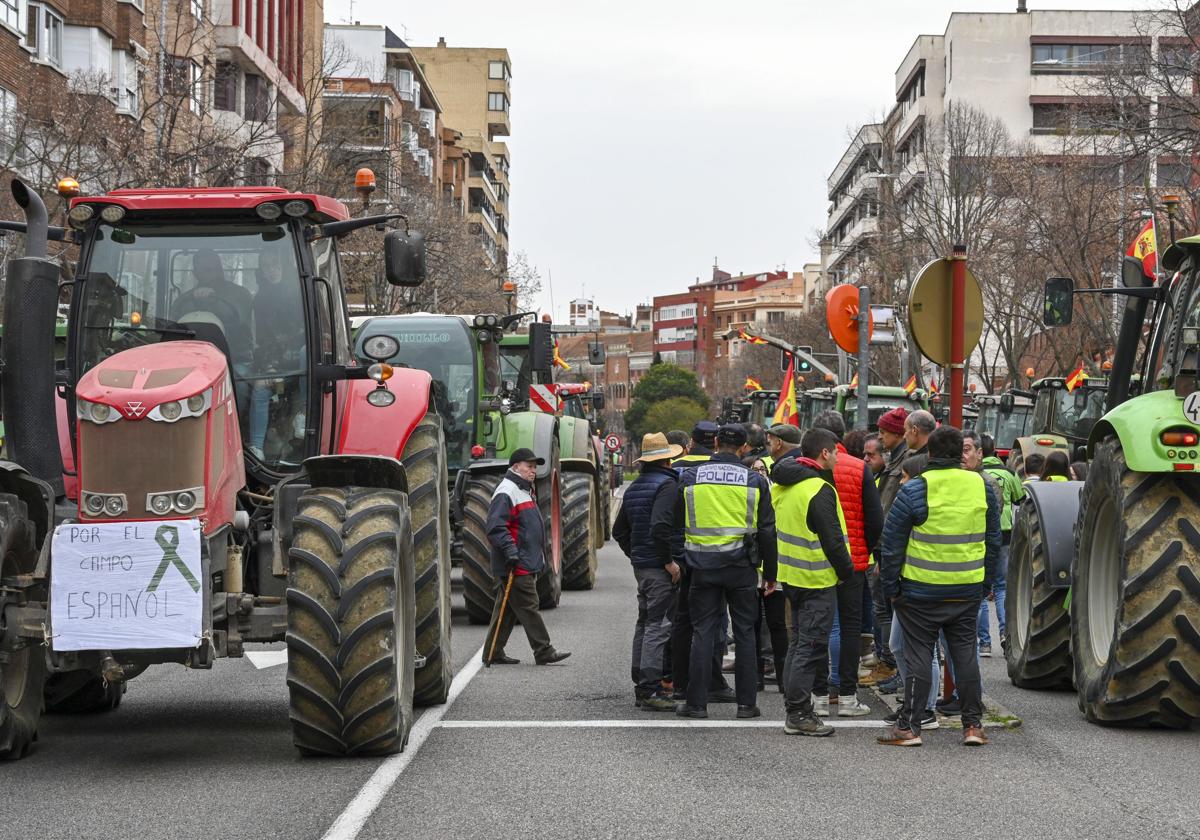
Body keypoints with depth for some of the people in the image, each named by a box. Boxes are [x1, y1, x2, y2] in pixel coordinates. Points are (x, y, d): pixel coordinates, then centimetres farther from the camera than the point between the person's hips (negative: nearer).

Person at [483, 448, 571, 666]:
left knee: (508, 609, 11)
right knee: (528, 607, -7)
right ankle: (544, 652, -5)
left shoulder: (524, 491, 22)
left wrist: (539, 557, 28)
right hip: (515, 566, -10)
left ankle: (493, 652, 15)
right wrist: (511, 551, -29)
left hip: (527, 564, 10)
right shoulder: (506, 492, -13)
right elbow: (496, 527, -22)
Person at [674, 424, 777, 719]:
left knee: (703, 632, 5)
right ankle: (746, 703, 8)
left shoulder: (690, 477, 1)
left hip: (702, 565, 0)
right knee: (744, 633, 7)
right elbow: (767, 531, 0)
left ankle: (696, 702, 4)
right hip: (741, 565, 0)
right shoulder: (755, 481, -1)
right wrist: (770, 573, 7)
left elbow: (677, 523, 8)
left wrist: (680, 561, 22)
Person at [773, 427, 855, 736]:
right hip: (817, 580, -9)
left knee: (799, 640, 20)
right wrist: (847, 570, -6)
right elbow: (832, 539, -19)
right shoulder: (819, 490, -19)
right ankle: (799, 713, -4)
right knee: (811, 644, -5)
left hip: (792, 575, 9)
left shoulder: (784, 486, 9)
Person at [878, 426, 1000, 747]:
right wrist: (985, 582, 19)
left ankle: (909, 727, 4)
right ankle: (973, 725, 13)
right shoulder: (982, 487, 3)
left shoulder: (914, 490, -10)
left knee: (918, 656, 2)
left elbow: (892, 543, -8)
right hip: (968, 591, 4)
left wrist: (891, 587, 1)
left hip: (922, 591, -4)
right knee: (965, 654, 11)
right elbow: (993, 540, 12)